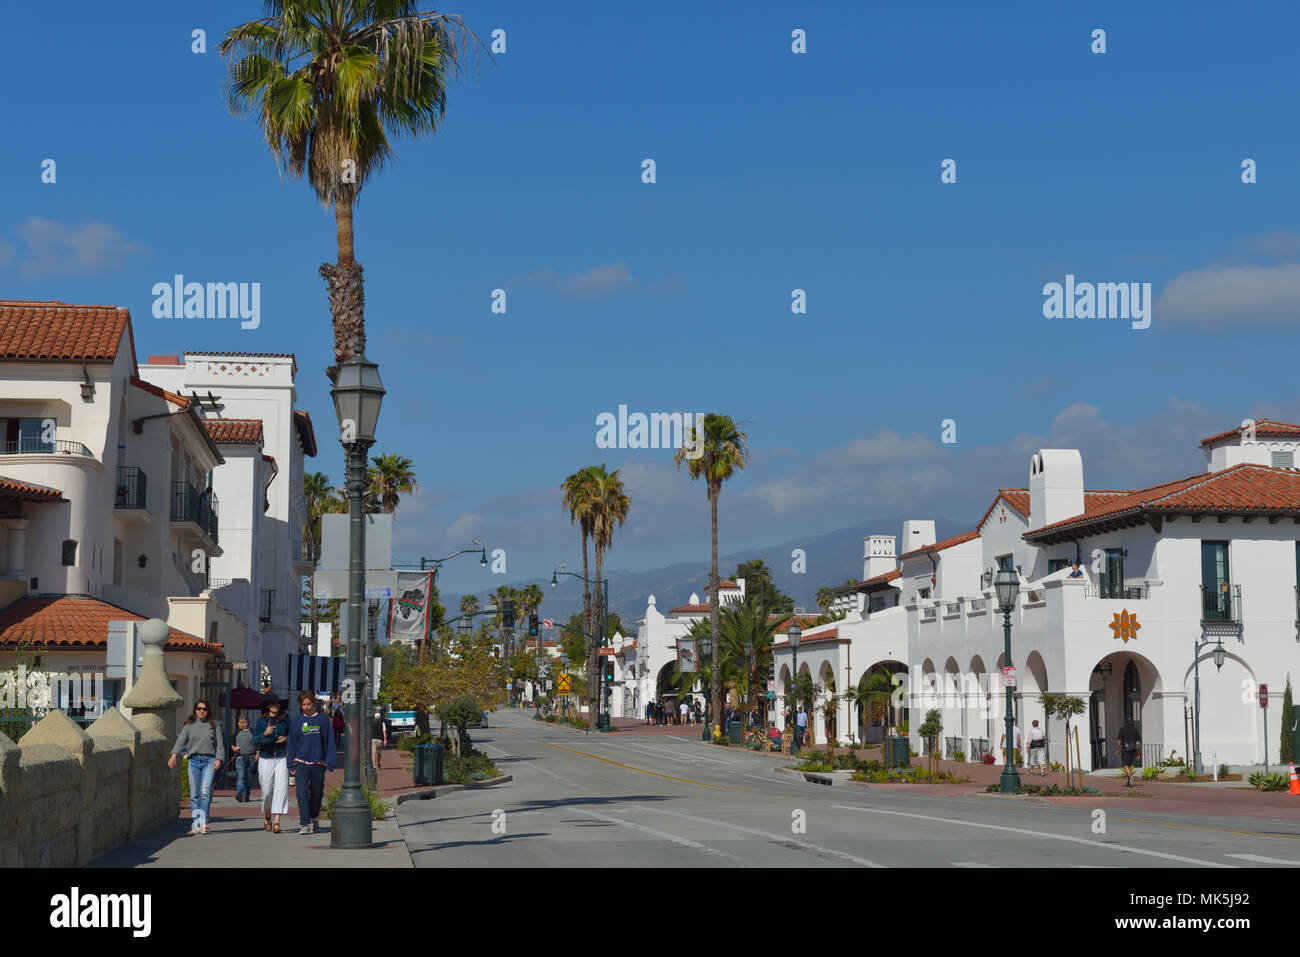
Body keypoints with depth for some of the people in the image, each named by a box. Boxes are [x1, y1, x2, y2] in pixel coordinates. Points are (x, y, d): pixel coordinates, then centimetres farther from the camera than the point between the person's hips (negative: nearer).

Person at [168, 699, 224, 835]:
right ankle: (195, 825, 3)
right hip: (194, 761, 1)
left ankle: (203, 822, -23)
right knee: (194, 794, -2)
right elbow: (180, 741, 1)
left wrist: (218, 759, -4)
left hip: (209, 760, -1)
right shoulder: (189, 726, 15)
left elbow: (220, 745, 13)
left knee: (205, 790, -18)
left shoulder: (213, 726, 15)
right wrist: (174, 754, -17)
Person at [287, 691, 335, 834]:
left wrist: (330, 762, -4)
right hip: (301, 763, 0)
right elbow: (292, 744, 10)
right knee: (302, 793, -13)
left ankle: (314, 817, 36)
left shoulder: (323, 720, 2)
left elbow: (329, 742, 2)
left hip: (318, 763, 0)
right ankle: (305, 824, -15)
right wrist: (291, 764, 3)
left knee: (317, 794, 12)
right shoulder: (296, 722, 6)